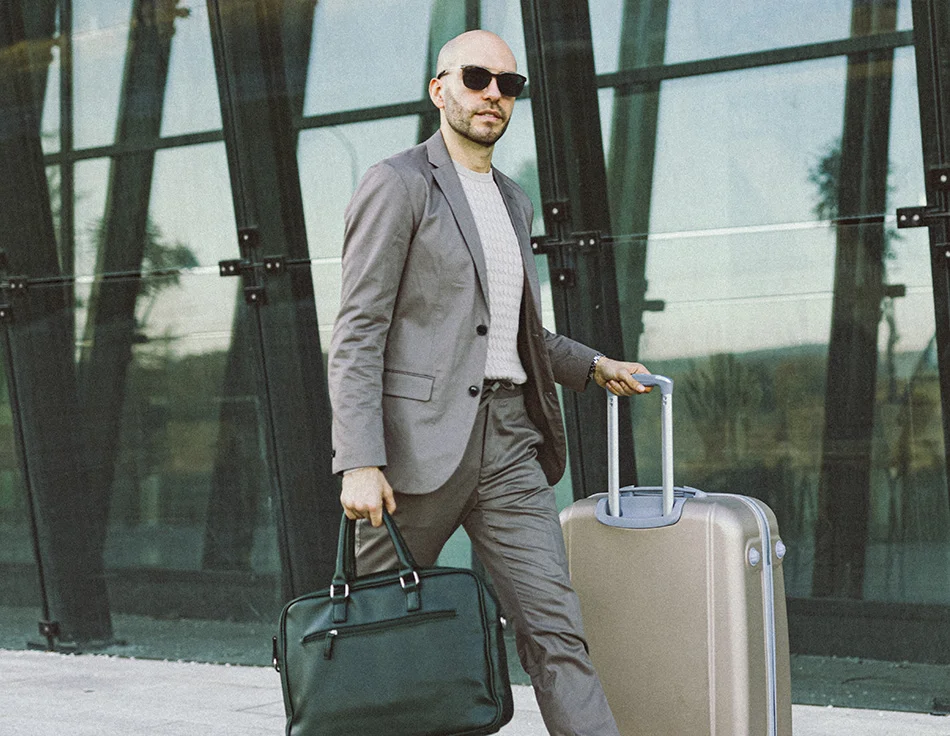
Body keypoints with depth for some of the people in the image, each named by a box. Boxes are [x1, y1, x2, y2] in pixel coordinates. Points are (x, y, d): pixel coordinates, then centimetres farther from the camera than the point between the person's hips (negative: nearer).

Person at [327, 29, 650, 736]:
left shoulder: (514, 202, 20)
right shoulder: (398, 185, -4)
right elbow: (358, 333, -11)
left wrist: (593, 365, 23)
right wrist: (360, 463, -19)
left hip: (509, 444, 6)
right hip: (419, 440, -6)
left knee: (556, 631, -2)